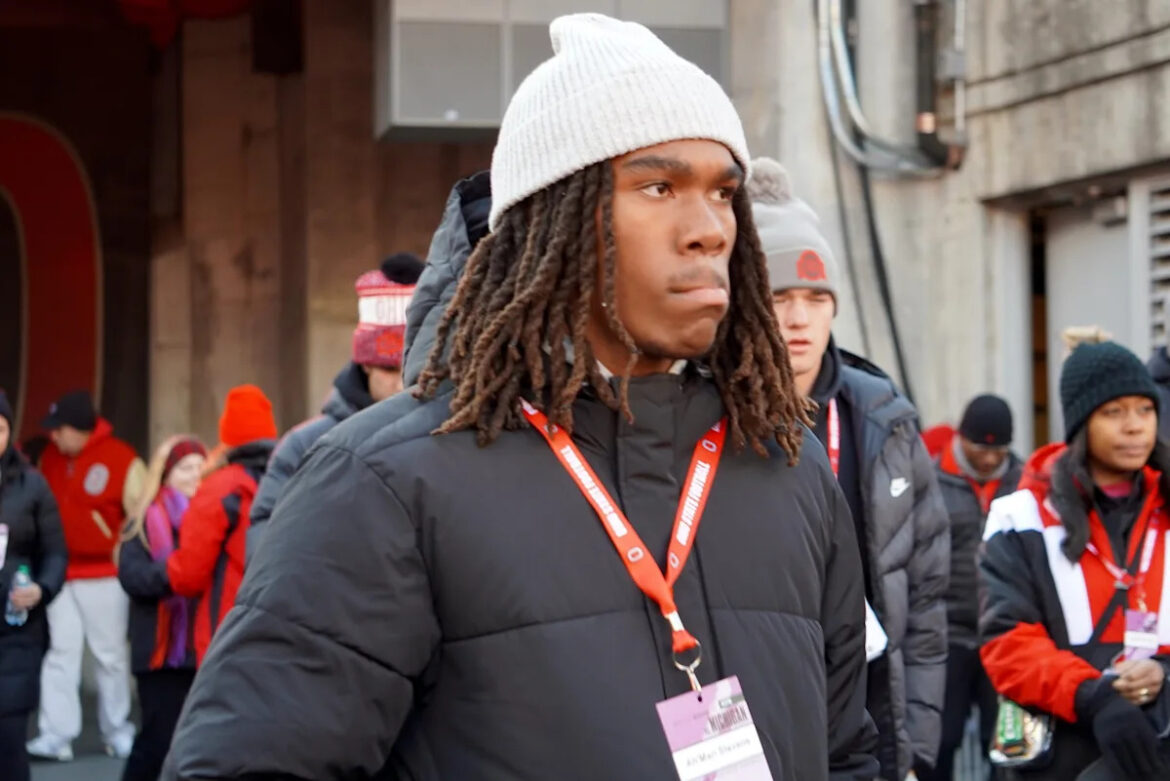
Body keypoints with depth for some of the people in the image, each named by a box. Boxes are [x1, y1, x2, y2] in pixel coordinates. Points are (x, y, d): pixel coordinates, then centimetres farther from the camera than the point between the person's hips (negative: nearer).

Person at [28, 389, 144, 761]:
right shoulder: (50, 457, 5)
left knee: (111, 655, 5)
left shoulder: (124, 462, -10)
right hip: (60, 575, 4)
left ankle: (118, 732, 17)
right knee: (60, 652, -1)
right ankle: (56, 734, -3)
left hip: (103, 576, -4)